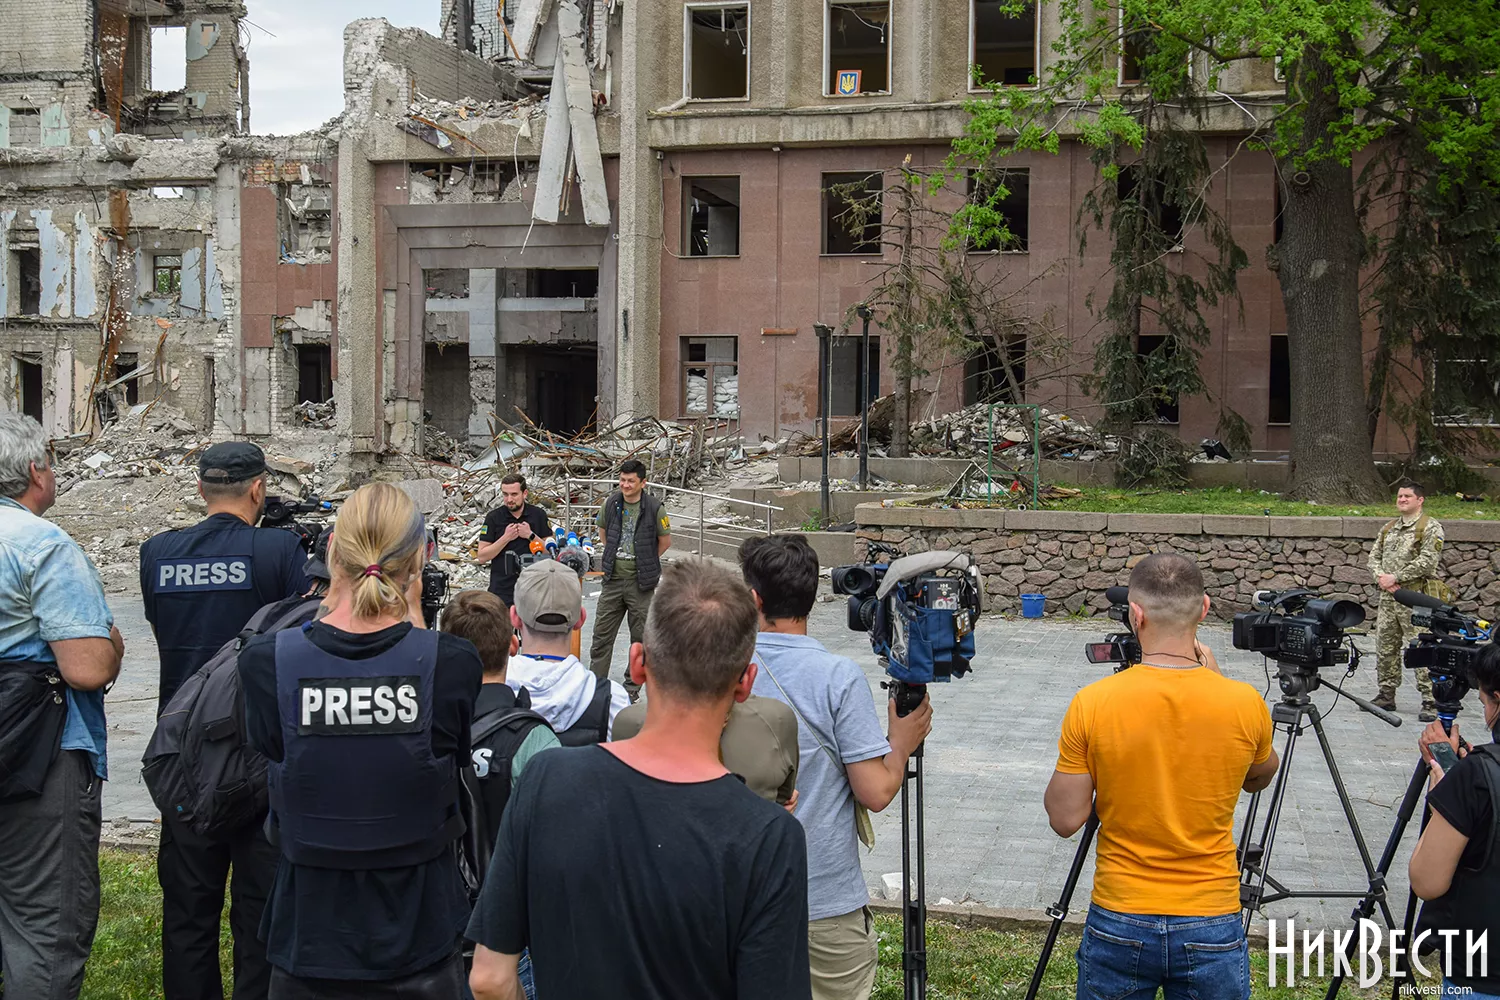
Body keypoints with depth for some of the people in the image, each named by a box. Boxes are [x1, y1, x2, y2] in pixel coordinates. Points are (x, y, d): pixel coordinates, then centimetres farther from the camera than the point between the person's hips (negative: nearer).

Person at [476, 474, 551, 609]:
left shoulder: (538, 515, 2)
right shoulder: (493, 518, -1)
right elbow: (482, 556, -4)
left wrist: (530, 535, -11)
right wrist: (506, 538, -14)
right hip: (502, 591, -1)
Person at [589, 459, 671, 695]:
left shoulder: (654, 508, -10)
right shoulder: (612, 503, 1)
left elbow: (665, 541, 2)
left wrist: (646, 564, 5)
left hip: (640, 582, -3)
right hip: (613, 580, 3)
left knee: (640, 638, 7)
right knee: (602, 635, 6)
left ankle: (631, 689, 18)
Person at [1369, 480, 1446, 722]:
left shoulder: (1430, 528, -4)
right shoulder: (1388, 528, 17)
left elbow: (1427, 561, -15)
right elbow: (1374, 556, 15)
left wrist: (1395, 577, -15)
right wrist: (1381, 577, -6)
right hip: (1388, 597, 7)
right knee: (1385, 647, 10)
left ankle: (1430, 701, -5)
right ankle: (1387, 695, 21)